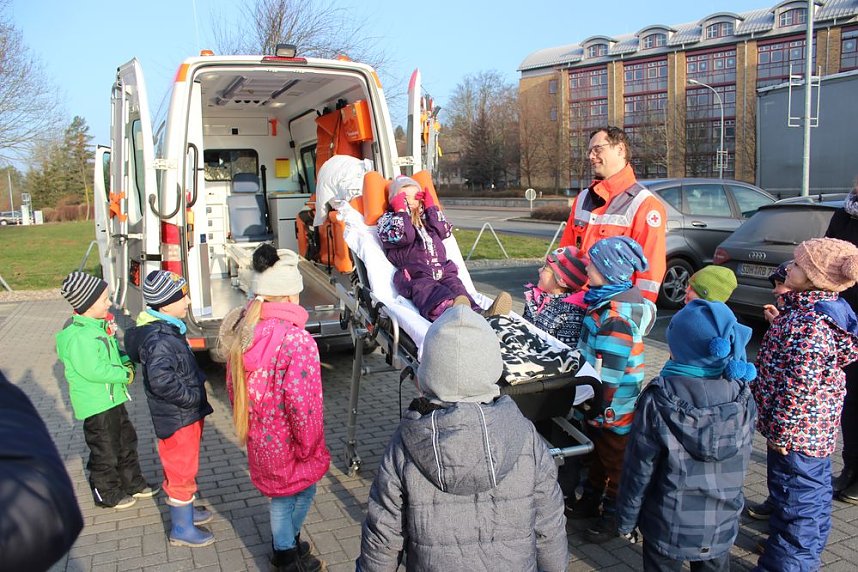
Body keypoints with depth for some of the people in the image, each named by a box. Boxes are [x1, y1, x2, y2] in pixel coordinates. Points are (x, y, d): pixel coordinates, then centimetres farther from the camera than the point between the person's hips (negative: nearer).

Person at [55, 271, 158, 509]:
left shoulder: (100, 325, 4)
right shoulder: (78, 336, -26)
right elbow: (93, 370, -31)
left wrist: (126, 362, -2)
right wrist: (124, 374, -20)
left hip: (114, 397, 10)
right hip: (96, 404, -10)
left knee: (126, 442, 22)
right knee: (105, 451, 8)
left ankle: (133, 483, 37)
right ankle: (108, 495, 26)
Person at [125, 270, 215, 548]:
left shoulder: (167, 330, 5)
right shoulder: (159, 339, -27)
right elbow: (161, 380, -38)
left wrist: (195, 395, 10)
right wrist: (192, 398, -26)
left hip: (186, 414, 10)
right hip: (178, 419, -10)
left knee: (183, 467, 25)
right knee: (181, 471, 5)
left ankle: (184, 510, 44)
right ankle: (182, 529, 20)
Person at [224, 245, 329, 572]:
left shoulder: (244, 333, -5)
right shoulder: (297, 339, -27)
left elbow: (233, 385, 5)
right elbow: (301, 401, -29)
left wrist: (247, 425, 18)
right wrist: (308, 444, -14)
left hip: (259, 440, 6)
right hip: (287, 443, -6)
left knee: (281, 494, 25)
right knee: (302, 490, 19)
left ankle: (285, 546, 42)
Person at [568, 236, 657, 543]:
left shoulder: (616, 315, -30)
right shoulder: (618, 296, 2)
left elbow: (608, 371, -27)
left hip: (613, 406, -9)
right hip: (601, 403, 9)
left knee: (614, 460, 11)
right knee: (597, 454, 25)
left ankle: (614, 516, 29)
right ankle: (590, 501, 42)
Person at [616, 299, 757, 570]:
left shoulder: (658, 400, -24)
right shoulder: (742, 396, -14)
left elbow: (639, 469, -16)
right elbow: (740, 465, 0)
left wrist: (626, 520, -2)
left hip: (669, 526, -3)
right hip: (721, 527, 3)